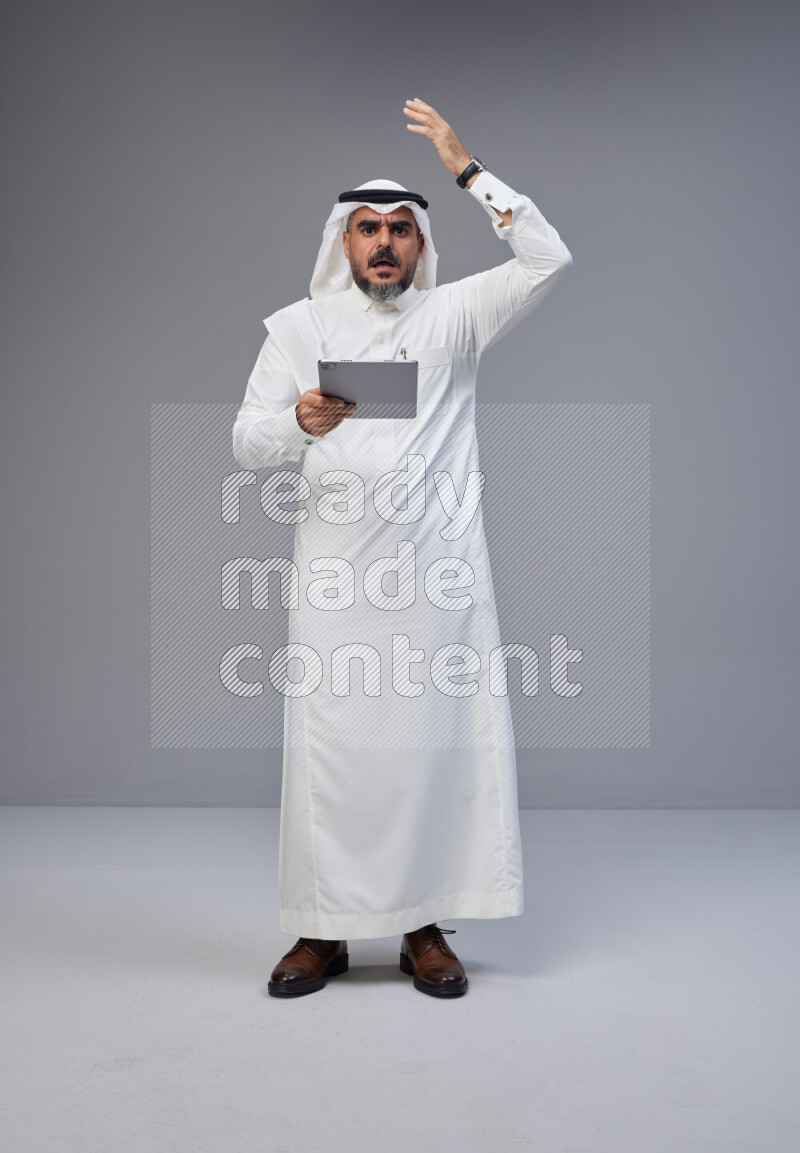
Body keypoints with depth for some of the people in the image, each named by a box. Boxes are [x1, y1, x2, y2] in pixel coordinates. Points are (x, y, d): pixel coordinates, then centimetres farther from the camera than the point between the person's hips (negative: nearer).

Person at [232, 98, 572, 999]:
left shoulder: (452, 315, 11)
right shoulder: (299, 325, 12)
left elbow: (547, 259, -1)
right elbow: (245, 440, 5)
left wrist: (465, 167, -1)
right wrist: (299, 423, -18)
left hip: (438, 570, 0)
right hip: (335, 575, 0)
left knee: (439, 740, 0)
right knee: (329, 745, 0)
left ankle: (424, 927, 12)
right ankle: (322, 931, 12)